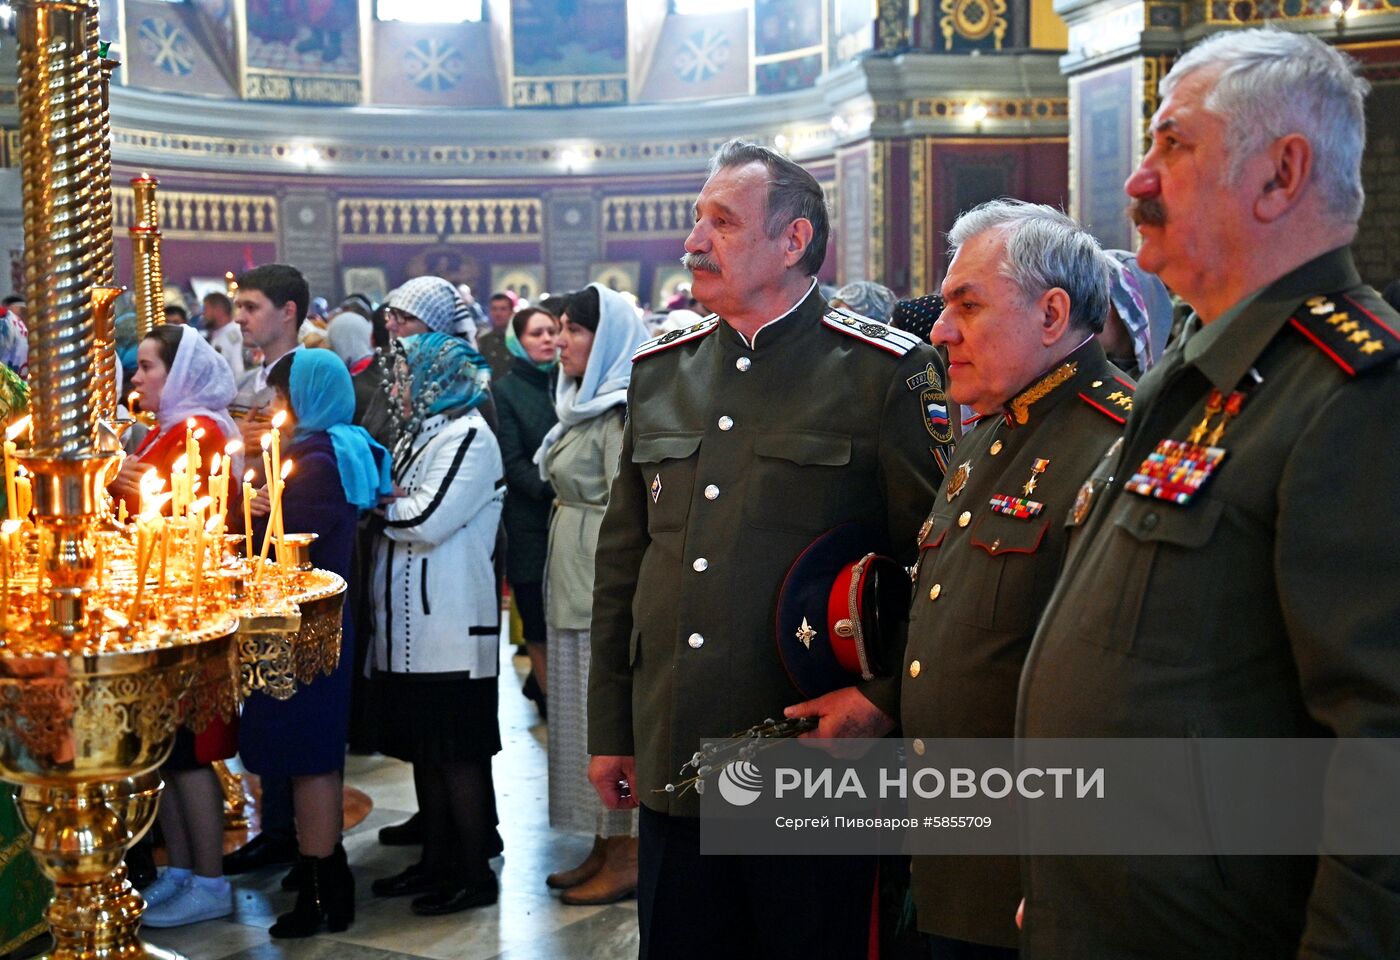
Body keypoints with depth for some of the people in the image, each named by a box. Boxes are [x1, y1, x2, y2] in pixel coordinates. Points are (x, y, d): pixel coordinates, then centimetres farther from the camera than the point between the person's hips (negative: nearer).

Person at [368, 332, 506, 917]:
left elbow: (429, 518, -19)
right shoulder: (416, 433, 17)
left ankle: (474, 872, 8)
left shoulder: (468, 437, -10)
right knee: (424, 748, 14)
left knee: (457, 752, -2)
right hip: (410, 624, 9)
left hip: (452, 627, -9)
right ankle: (436, 861, 24)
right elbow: (400, 511, 16)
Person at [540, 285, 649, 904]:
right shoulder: (585, 406, 14)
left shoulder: (621, 416, -15)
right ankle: (605, 847, 23)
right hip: (573, 586, 10)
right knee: (587, 713, 13)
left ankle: (627, 859, 8)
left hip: (608, 591, -10)